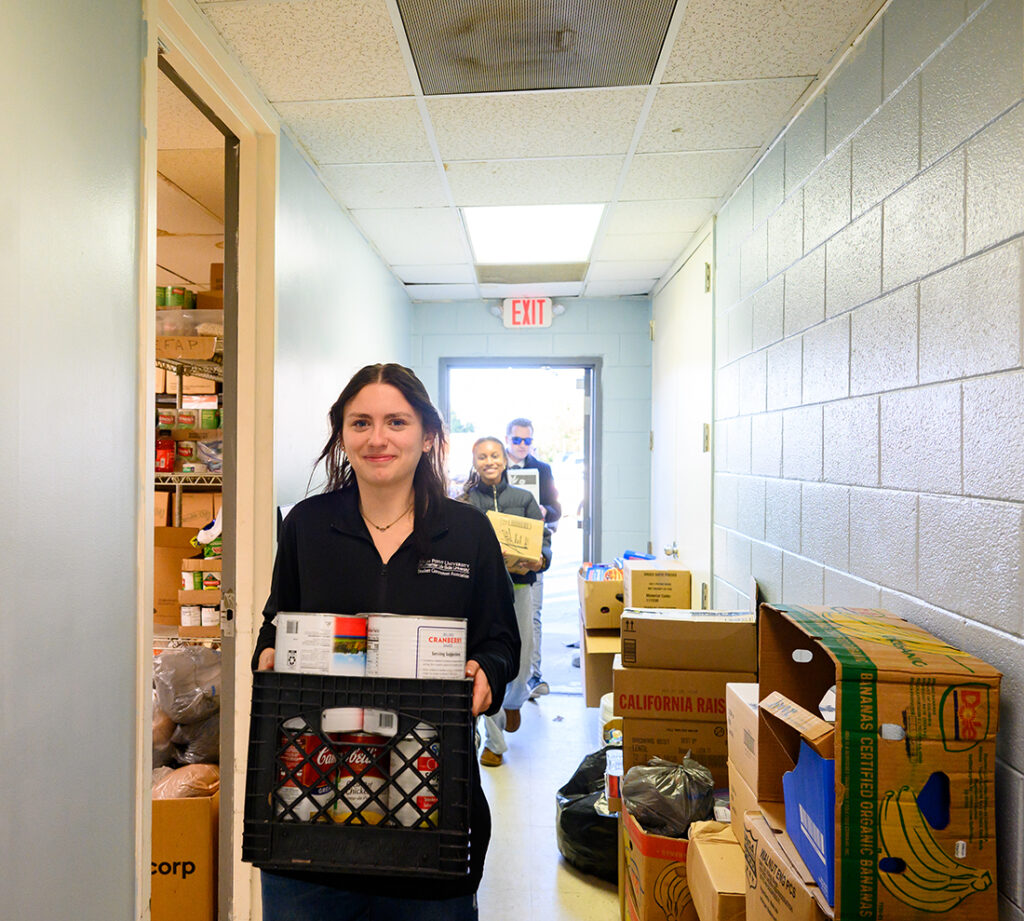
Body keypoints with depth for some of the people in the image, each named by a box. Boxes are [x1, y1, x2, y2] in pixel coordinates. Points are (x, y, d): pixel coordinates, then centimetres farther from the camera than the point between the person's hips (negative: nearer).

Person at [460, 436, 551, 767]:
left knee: (520, 663, 7)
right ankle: (493, 741, 20)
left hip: (517, 588, 2)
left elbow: (544, 539, 6)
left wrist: (538, 560, -15)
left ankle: (513, 702, 45)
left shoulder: (523, 498, 8)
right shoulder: (463, 503, 4)